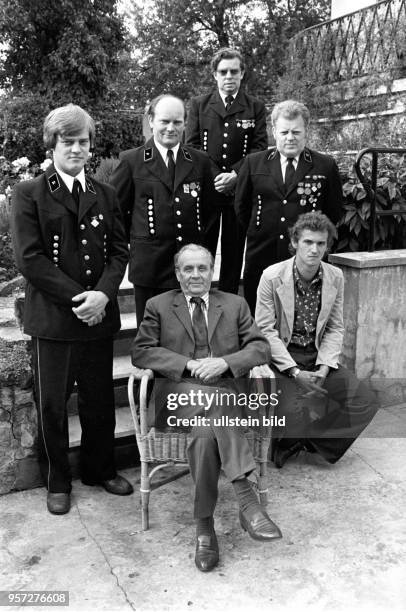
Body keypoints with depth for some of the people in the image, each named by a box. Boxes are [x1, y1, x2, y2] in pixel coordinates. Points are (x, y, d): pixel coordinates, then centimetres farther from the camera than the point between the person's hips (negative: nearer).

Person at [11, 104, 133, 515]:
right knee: (51, 403, 7)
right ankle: (57, 481, 27)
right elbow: (29, 258, -10)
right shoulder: (29, 194, -1)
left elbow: (119, 251, 6)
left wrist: (102, 293, -12)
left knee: (100, 399, 13)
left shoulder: (105, 195, 11)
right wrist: (76, 297, -15)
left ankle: (100, 469, 34)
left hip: (98, 314, 3)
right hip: (52, 318, -3)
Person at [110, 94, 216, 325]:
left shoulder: (200, 161, 9)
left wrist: (200, 246, 9)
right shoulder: (131, 161, 1)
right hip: (149, 264, -2)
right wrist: (135, 240, 4)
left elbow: (209, 208, 14)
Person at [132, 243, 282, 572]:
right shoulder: (158, 306, 15)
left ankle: (204, 524, -26)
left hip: (227, 389, 1)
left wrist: (224, 362, -12)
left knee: (206, 431, -33)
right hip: (181, 391, -1)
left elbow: (260, 347, 8)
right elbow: (141, 351, 3)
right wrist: (190, 364, -10)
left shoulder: (235, 304, 19)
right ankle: (246, 499, -31)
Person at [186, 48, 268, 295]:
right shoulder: (198, 104, 10)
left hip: (240, 189, 0)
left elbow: (259, 148, 1)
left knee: (234, 253, 5)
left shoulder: (256, 107, 9)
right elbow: (191, 146, 3)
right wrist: (213, 177, -10)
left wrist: (235, 175, -14)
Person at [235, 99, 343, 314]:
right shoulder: (254, 163, 6)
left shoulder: (326, 166, 2)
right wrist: (257, 233, 13)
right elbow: (241, 206, 14)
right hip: (261, 257, 1)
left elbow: (334, 211, 9)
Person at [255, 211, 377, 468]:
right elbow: (265, 330, -12)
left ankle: (311, 439, 10)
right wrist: (295, 372, -19)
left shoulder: (336, 277, 0)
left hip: (318, 355, 5)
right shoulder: (272, 277, -12)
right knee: (294, 410, -29)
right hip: (282, 356, -4)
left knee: (364, 402, -10)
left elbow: (335, 328, 4)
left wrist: (324, 368, -11)